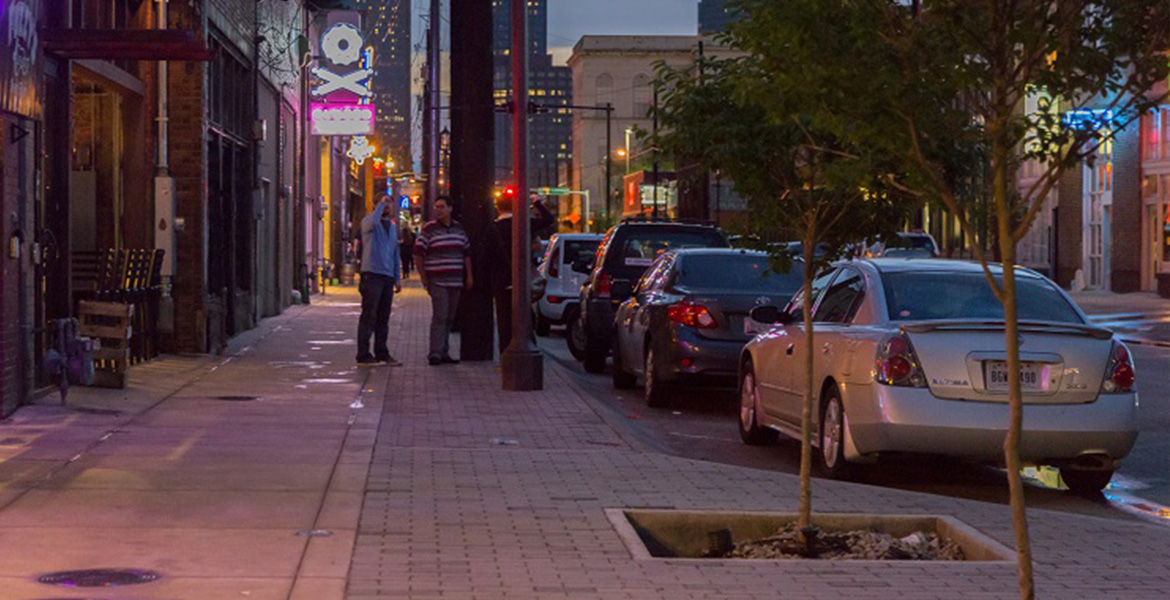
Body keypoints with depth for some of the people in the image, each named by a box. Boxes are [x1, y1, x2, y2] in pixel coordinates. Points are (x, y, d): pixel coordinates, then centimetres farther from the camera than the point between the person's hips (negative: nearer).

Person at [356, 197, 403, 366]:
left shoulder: (392, 226, 20)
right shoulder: (368, 222, -2)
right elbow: (372, 222, -30)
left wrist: (398, 278, 20)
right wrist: (381, 204, -18)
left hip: (388, 276, 7)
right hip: (372, 274, -7)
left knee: (383, 318, 9)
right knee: (369, 316, -8)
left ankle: (382, 353, 15)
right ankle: (363, 355, -6)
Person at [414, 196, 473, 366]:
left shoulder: (459, 229, 13)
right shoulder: (429, 229, -2)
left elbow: (467, 254, 18)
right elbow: (418, 254, -3)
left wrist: (469, 276, 12)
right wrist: (424, 278, -6)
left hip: (455, 281, 5)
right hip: (437, 281, -5)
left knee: (449, 318, 8)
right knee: (440, 316, -13)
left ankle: (444, 353, 14)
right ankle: (435, 353, -12)